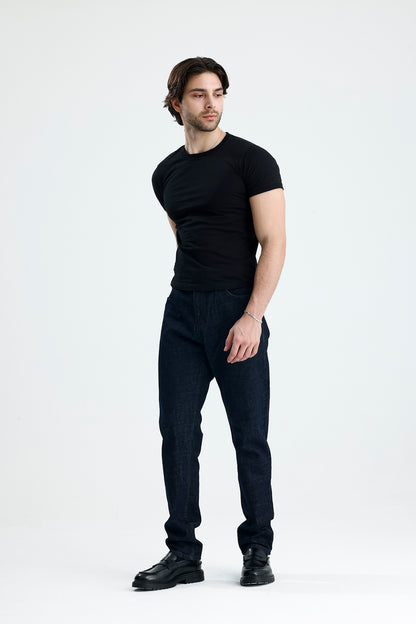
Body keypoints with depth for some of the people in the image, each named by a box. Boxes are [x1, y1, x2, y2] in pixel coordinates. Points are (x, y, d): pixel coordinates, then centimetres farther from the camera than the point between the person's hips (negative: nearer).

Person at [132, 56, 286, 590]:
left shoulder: (252, 161, -5)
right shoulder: (166, 174, 13)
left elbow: (273, 242, -11)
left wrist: (252, 316, -19)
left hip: (238, 313, -5)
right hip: (182, 312, 5)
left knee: (250, 438, 2)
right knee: (177, 434, 3)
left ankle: (257, 551, 17)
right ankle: (182, 553, 11)